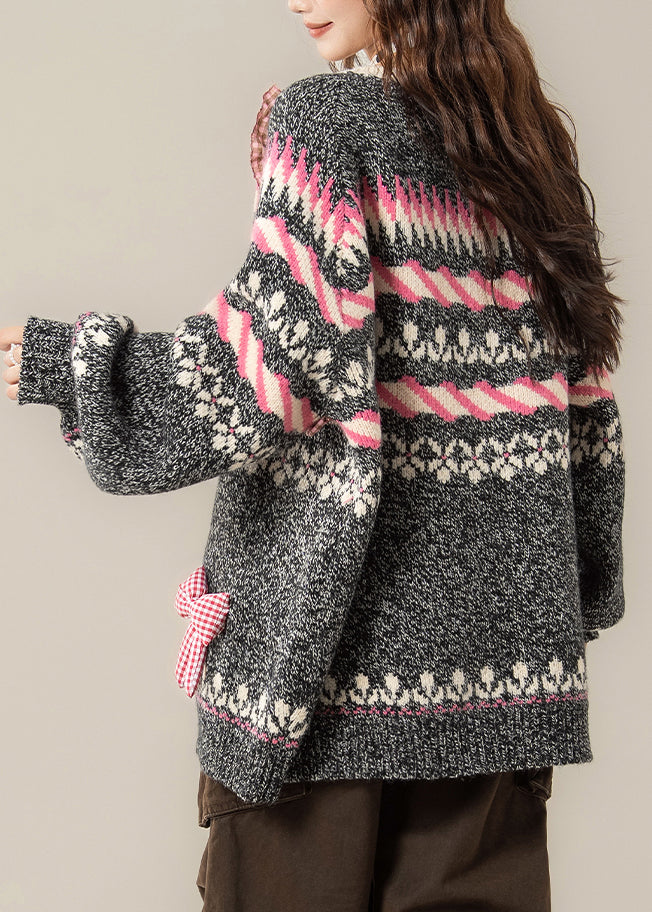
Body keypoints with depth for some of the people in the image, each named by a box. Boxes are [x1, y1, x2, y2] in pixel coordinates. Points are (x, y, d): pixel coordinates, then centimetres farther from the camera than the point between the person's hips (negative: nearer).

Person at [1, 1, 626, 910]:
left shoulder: (326, 118, -7)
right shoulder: (527, 143, 10)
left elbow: (265, 363, -17)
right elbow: (584, 412, 11)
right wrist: (577, 592, 19)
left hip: (342, 613, -6)